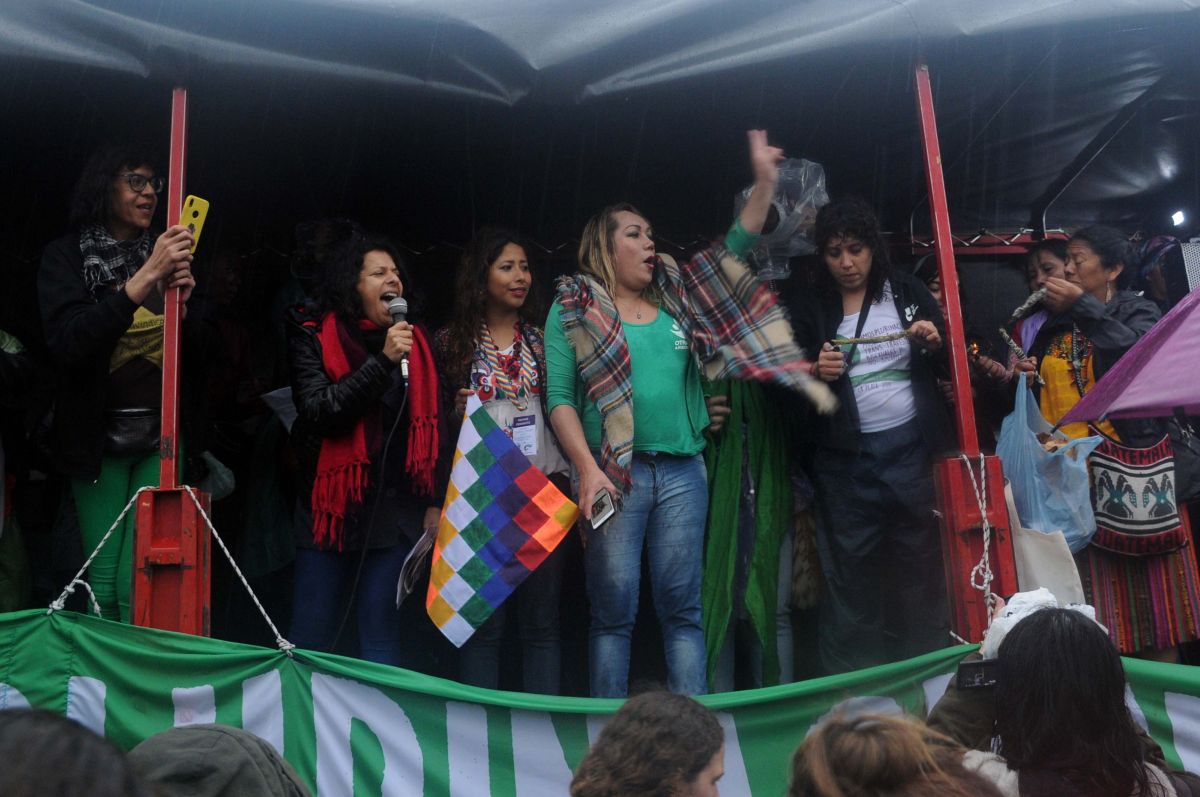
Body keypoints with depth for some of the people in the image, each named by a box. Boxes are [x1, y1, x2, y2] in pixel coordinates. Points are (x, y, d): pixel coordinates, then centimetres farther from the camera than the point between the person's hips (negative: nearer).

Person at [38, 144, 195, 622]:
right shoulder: (67, 256, 2)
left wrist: (185, 299, -10)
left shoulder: (166, 257, 10)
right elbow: (66, 341, -16)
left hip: (160, 437, 2)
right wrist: (143, 280, -24)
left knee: (143, 582, -7)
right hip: (100, 436, -2)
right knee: (105, 583, -4)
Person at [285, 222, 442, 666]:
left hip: (396, 508, 3)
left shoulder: (415, 343, 11)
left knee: (381, 633, 3)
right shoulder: (313, 337, 0)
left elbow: (429, 427, 15)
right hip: (333, 506, -2)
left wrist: (433, 502, 9)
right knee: (313, 634, 0)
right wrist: (382, 361, -19)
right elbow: (316, 410, -15)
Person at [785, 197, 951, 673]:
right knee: (850, 579, 2)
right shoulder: (809, 309, 6)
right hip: (847, 460, 0)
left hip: (913, 451, 1)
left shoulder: (908, 292, 8)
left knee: (921, 570, 3)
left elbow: (946, 368, 11)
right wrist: (816, 373, -15)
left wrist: (935, 344, -9)